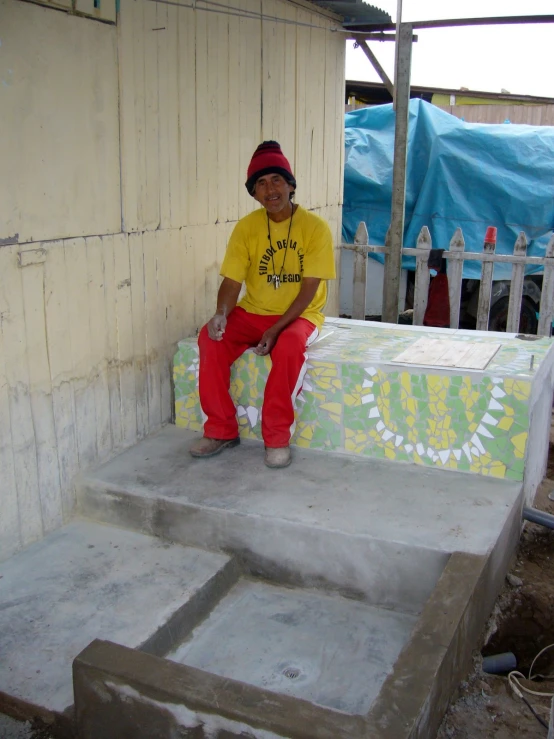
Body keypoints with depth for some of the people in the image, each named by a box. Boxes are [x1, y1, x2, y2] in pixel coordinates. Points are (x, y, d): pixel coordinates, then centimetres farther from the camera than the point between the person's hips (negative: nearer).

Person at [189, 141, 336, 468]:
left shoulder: (316, 227, -11)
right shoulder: (246, 227, -2)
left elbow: (309, 288, -15)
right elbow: (232, 281, -4)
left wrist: (276, 329, -25)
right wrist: (221, 314, -26)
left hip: (299, 315, -3)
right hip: (253, 313, 4)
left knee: (289, 345, -37)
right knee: (211, 337, -24)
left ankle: (277, 437, -21)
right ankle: (222, 430, -10)